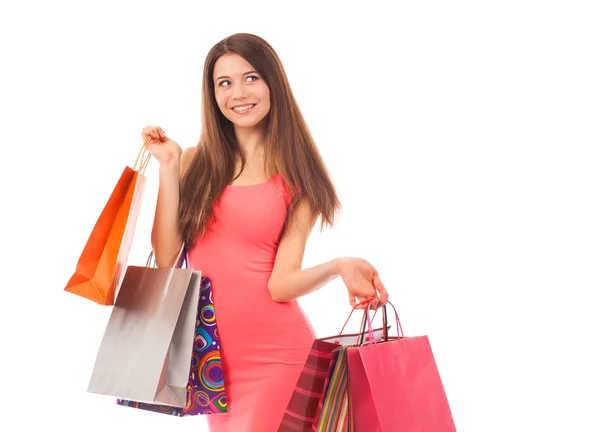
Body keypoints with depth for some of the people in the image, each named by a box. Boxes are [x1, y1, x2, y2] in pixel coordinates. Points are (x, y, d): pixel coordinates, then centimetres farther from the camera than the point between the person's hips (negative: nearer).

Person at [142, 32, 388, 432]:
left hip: (277, 354, -3)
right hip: (212, 355, 3)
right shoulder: (196, 163, 6)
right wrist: (168, 167, -4)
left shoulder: (297, 178, 0)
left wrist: (337, 267, -27)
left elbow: (281, 284, -9)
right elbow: (166, 258, -4)